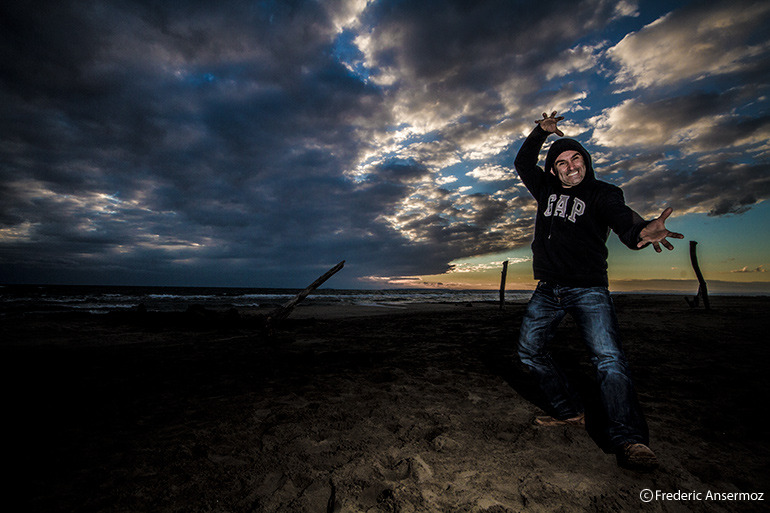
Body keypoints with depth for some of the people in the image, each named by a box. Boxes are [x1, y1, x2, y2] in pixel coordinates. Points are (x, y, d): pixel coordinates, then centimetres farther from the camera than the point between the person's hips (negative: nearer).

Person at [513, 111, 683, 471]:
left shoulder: (603, 193, -2)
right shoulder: (546, 189, 12)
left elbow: (622, 219, -21)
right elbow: (523, 163, 20)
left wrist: (641, 231, -44)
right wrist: (541, 133, 8)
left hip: (588, 289, -4)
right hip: (548, 291, 5)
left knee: (608, 357, -20)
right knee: (529, 349, 3)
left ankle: (627, 439, -16)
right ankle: (568, 411, 16)